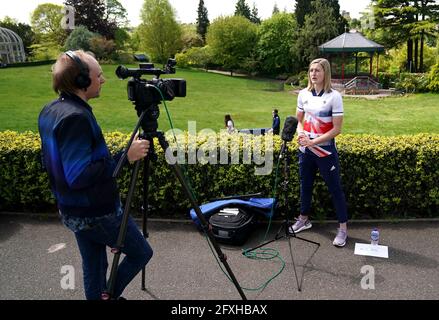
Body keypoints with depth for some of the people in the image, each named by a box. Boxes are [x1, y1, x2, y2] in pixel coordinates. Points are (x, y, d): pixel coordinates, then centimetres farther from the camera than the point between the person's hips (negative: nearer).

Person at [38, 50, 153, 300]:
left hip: (72, 212, 9)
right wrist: (125, 156, -27)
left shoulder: (49, 111, 4)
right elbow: (79, 176, -30)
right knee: (141, 253, 12)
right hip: (98, 213, -9)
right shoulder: (75, 117, -26)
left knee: (94, 266, 21)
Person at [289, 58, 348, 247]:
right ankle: (304, 219, 36)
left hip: (325, 151, -5)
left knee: (335, 188, 3)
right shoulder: (303, 94, 3)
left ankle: (343, 228, 14)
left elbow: (336, 129, -14)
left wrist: (313, 141, -18)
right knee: (305, 185, 17)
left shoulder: (334, 96, -12)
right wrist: (300, 134, -8)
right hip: (305, 149, 5)